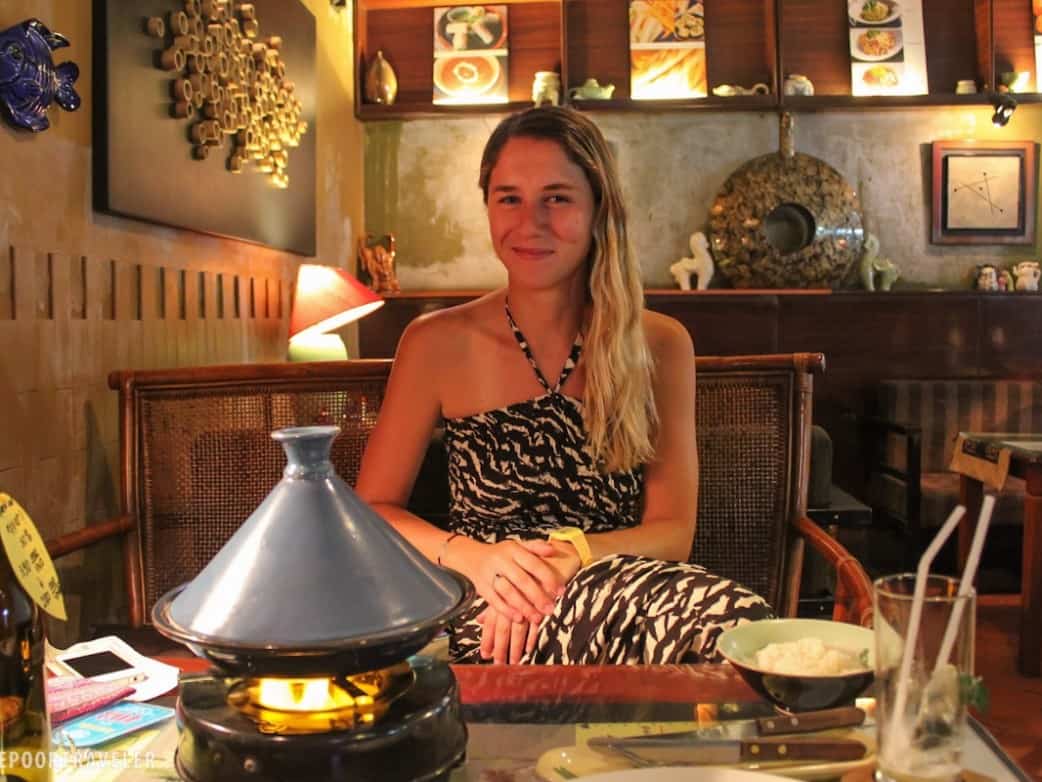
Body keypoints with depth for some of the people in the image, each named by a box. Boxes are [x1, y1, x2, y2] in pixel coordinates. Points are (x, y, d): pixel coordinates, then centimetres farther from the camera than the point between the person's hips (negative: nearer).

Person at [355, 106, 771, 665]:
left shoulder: (660, 345, 4)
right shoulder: (438, 344, 1)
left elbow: (673, 529, 2)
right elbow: (371, 508, 5)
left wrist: (566, 557, -19)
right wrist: (472, 557, -16)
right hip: (488, 618, -3)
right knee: (733, 619, -33)